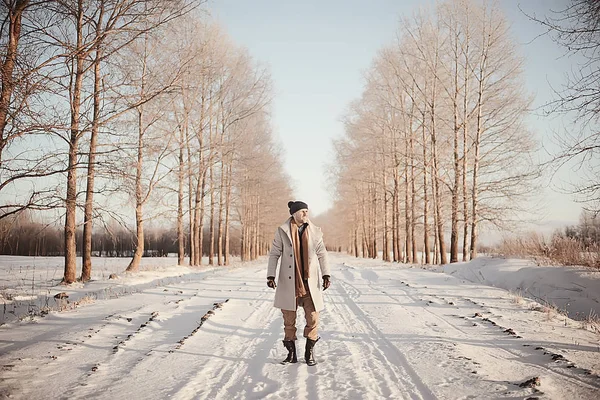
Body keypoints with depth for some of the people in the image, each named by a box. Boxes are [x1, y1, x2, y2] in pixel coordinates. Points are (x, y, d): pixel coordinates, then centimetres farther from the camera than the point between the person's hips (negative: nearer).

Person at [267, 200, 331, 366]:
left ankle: (309, 352, 18)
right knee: (289, 319, 6)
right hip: (289, 282, -1)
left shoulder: (315, 231, 5)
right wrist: (271, 275, -6)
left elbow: (322, 254, 8)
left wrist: (326, 274, -2)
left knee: (312, 318, 1)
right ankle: (291, 353, 21)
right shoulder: (282, 231, 1)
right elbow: (274, 254, 3)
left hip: (309, 282, 1)